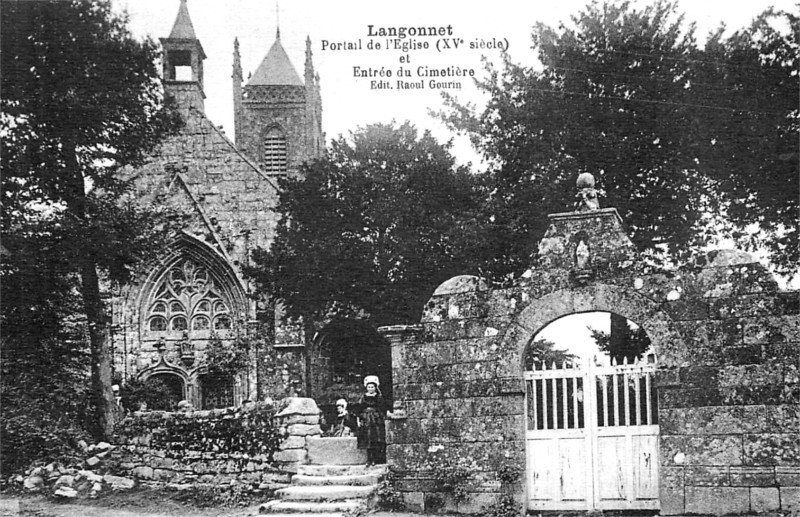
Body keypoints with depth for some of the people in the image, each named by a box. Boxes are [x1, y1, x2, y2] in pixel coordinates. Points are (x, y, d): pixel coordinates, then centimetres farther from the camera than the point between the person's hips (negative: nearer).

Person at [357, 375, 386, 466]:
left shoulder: (379, 397, 4)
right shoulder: (363, 398, 9)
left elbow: (383, 410, 5)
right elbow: (359, 409, 8)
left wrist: (384, 419, -2)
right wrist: (359, 420, 2)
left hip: (377, 421, -2)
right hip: (366, 420, 2)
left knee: (376, 440, -8)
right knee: (367, 440, -1)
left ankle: (375, 459, -4)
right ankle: (369, 459, 2)